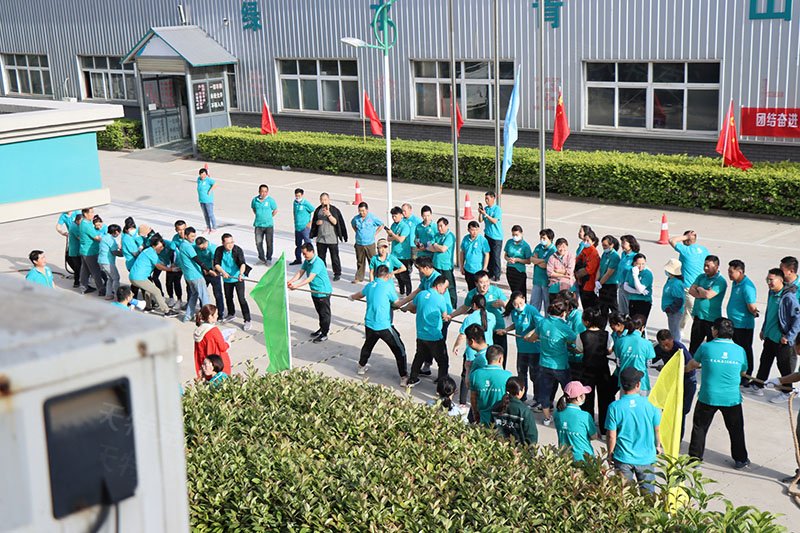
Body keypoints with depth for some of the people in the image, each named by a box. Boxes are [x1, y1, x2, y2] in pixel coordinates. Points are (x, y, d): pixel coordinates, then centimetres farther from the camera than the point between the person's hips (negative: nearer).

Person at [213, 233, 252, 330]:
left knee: (241, 298, -9)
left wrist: (241, 273, -45)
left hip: (238, 278, -4)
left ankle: (247, 320, -4)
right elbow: (216, 264, -6)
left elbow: (242, 263, -28)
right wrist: (223, 272, -23)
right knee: (228, 297, 20)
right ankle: (231, 314, 45)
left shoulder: (238, 250, -18)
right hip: (227, 279, 4)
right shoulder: (219, 250, -7)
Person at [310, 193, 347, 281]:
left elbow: (335, 222, -14)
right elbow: (314, 221, 19)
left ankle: (337, 274, 14)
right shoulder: (318, 210, 7)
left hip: (332, 238, -4)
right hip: (321, 238, 4)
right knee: (321, 257, 11)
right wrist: (317, 222, -4)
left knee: (335, 257, 2)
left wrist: (329, 215, -27)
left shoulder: (334, 210, -6)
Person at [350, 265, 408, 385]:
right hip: (384, 326, -6)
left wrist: (352, 297, 50)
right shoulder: (388, 286, -13)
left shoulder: (370, 285, 6)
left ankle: (361, 367, 46)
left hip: (369, 325, 6)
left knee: (368, 345, 31)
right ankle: (404, 377, 0)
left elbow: (359, 295, 28)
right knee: (399, 350, 2)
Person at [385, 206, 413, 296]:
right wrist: (395, 237, -13)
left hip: (404, 256, -8)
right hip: (395, 255, 8)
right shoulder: (393, 225, 9)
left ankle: (408, 294, 5)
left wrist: (392, 234, -10)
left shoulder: (405, 226, -14)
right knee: (397, 275, 16)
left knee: (405, 276, -3)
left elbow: (401, 239, -22)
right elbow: (389, 239, 7)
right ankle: (401, 292, 30)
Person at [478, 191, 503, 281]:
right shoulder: (485, 208, 7)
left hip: (496, 236, -6)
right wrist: (480, 213, -11)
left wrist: (485, 214, -24)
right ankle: (490, 273, 21)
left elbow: (494, 221, -19)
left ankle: (497, 275, 1)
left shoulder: (497, 209, -10)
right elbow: (480, 220, 6)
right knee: (488, 255, 11)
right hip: (487, 235, 6)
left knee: (496, 256, -5)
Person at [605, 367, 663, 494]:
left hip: (623, 458, -1)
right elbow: (657, 429, 2)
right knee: (647, 492, 17)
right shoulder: (649, 404, -11)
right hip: (647, 458, 1)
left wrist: (610, 453, 7)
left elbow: (611, 436, -10)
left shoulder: (614, 407, -15)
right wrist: (658, 446, 21)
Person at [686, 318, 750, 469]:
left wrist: (686, 369, 35)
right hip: (732, 398, 1)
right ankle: (740, 460, 27)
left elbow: (692, 364, 11)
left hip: (708, 398, -1)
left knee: (700, 427, 16)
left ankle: (695, 457, 23)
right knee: (736, 429, 18)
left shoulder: (706, 347, -8)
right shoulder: (740, 351, -4)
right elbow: (742, 371, 12)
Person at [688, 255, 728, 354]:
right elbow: (691, 291, 0)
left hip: (712, 319, -7)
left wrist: (699, 289, -6)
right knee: (694, 345, 15)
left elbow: (708, 295, -24)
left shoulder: (720, 281, -14)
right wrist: (703, 293, -15)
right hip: (698, 316, 7)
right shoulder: (701, 277, 9)